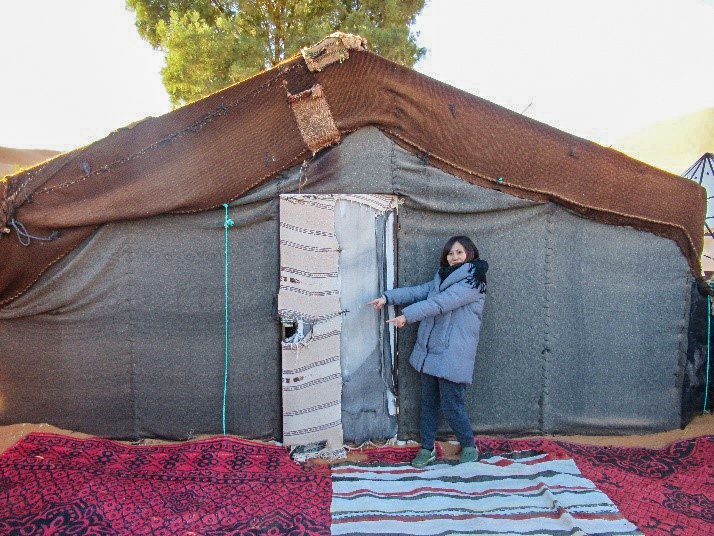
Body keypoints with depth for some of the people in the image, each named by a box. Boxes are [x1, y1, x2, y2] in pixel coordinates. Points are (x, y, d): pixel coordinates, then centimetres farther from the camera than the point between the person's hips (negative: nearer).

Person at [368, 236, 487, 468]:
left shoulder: (471, 282, -12)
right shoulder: (441, 278, 15)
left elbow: (440, 303, -22)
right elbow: (416, 291, 6)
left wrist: (407, 315, -25)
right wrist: (387, 297, -7)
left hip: (452, 356, -8)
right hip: (429, 353, 8)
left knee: (452, 405, 1)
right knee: (428, 402, 13)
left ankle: (469, 447, 23)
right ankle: (427, 449, 26)